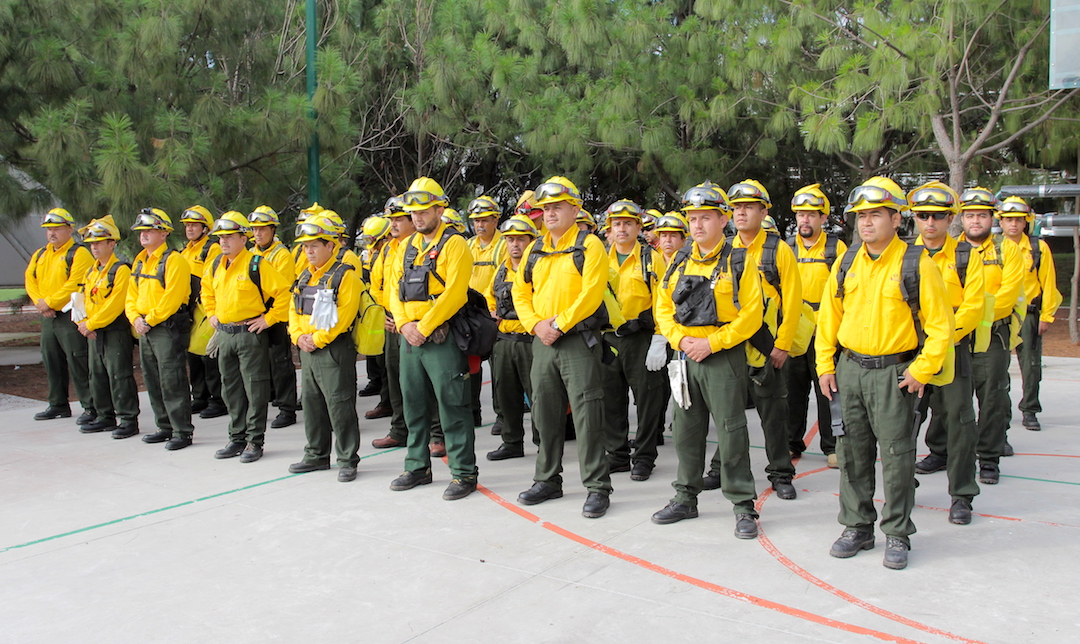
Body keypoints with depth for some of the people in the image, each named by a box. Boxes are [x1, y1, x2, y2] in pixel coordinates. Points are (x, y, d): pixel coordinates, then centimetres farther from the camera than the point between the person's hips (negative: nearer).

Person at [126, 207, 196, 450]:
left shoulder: (174, 260, -11)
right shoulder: (140, 262, 16)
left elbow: (171, 298, -19)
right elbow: (131, 295, 17)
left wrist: (150, 320, -16)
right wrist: (136, 318, -1)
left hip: (169, 328, -9)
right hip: (145, 329, 9)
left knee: (172, 381, -8)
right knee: (153, 381, 14)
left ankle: (182, 432, -1)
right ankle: (165, 427, 24)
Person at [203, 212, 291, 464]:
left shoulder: (257, 265, -12)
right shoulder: (216, 266, 10)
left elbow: (284, 292, -16)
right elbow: (207, 289, 30)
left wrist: (269, 319, -15)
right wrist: (212, 313, 18)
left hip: (251, 334, -7)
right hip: (224, 334, 7)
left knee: (255, 389, -1)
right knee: (231, 389, 13)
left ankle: (255, 441, 8)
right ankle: (237, 438, 24)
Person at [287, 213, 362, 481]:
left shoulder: (345, 275, -9)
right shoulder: (304, 277, 16)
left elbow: (345, 314, -18)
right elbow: (293, 309, 16)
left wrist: (318, 338, -18)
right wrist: (299, 336, -1)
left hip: (334, 350, -8)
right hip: (307, 351, 8)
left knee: (340, 406, -4)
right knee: (311, 404, 15)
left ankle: (347, 460, 6)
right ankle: (316, 455, 28)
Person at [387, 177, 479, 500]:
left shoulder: (454, 245, -6)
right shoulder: (407, 246, 16)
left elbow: (454, 293, -17)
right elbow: (395, 290, 11)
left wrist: (424, 327, -17)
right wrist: (405, 324, -5)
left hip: (441, 337, -7)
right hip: (409, 337, 7)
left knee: (452, 406, -4)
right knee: (414, 404, 14)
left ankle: (464, 473, 4)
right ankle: (418, 467, 27)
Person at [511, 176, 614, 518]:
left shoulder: (589, 246, -5)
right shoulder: (534, 250, 14)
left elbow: (591, 293, -15)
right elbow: (520, 293, 11)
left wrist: (559, 324, -18)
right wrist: (536, 324, -6)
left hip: (579, 340, -6)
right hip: (543, 342, 7)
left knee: (587, 415, -6)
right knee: (545, 412, 13)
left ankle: (598, 487, 3)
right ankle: (548, 479, 27)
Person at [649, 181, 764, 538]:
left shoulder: (739, 262, -5)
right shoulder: (680, 262, 11)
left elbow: (751, 314, -11)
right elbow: (663, 306, 10)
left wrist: (711, 343, -16)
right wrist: (680, 339, -6)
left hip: (724, 357, -5)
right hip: (685, 357, 6)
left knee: (731, 433, -2)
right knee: (686, 430, 13)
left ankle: (744, 507, 10)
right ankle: (685, 498, 26)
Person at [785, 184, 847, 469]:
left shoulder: (836, 248, 1)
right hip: (791, 334, 3)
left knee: (828, 390, 2)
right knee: (794, 391, 9)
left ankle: (831, 446, 14)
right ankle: (793, 444, 21)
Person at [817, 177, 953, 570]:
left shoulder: (916, 264, -7)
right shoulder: (847, 264, 7)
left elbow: (940, 324, -6)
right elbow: (828, 316, 12)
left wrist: (922, 371, -11)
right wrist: (826, 365, 7)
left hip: (895, 372, -4)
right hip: (849, 370, 4)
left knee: (897, 455, 3)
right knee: (852, 453, 10)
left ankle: (897, 534, 18)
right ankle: (857, 527, 24)